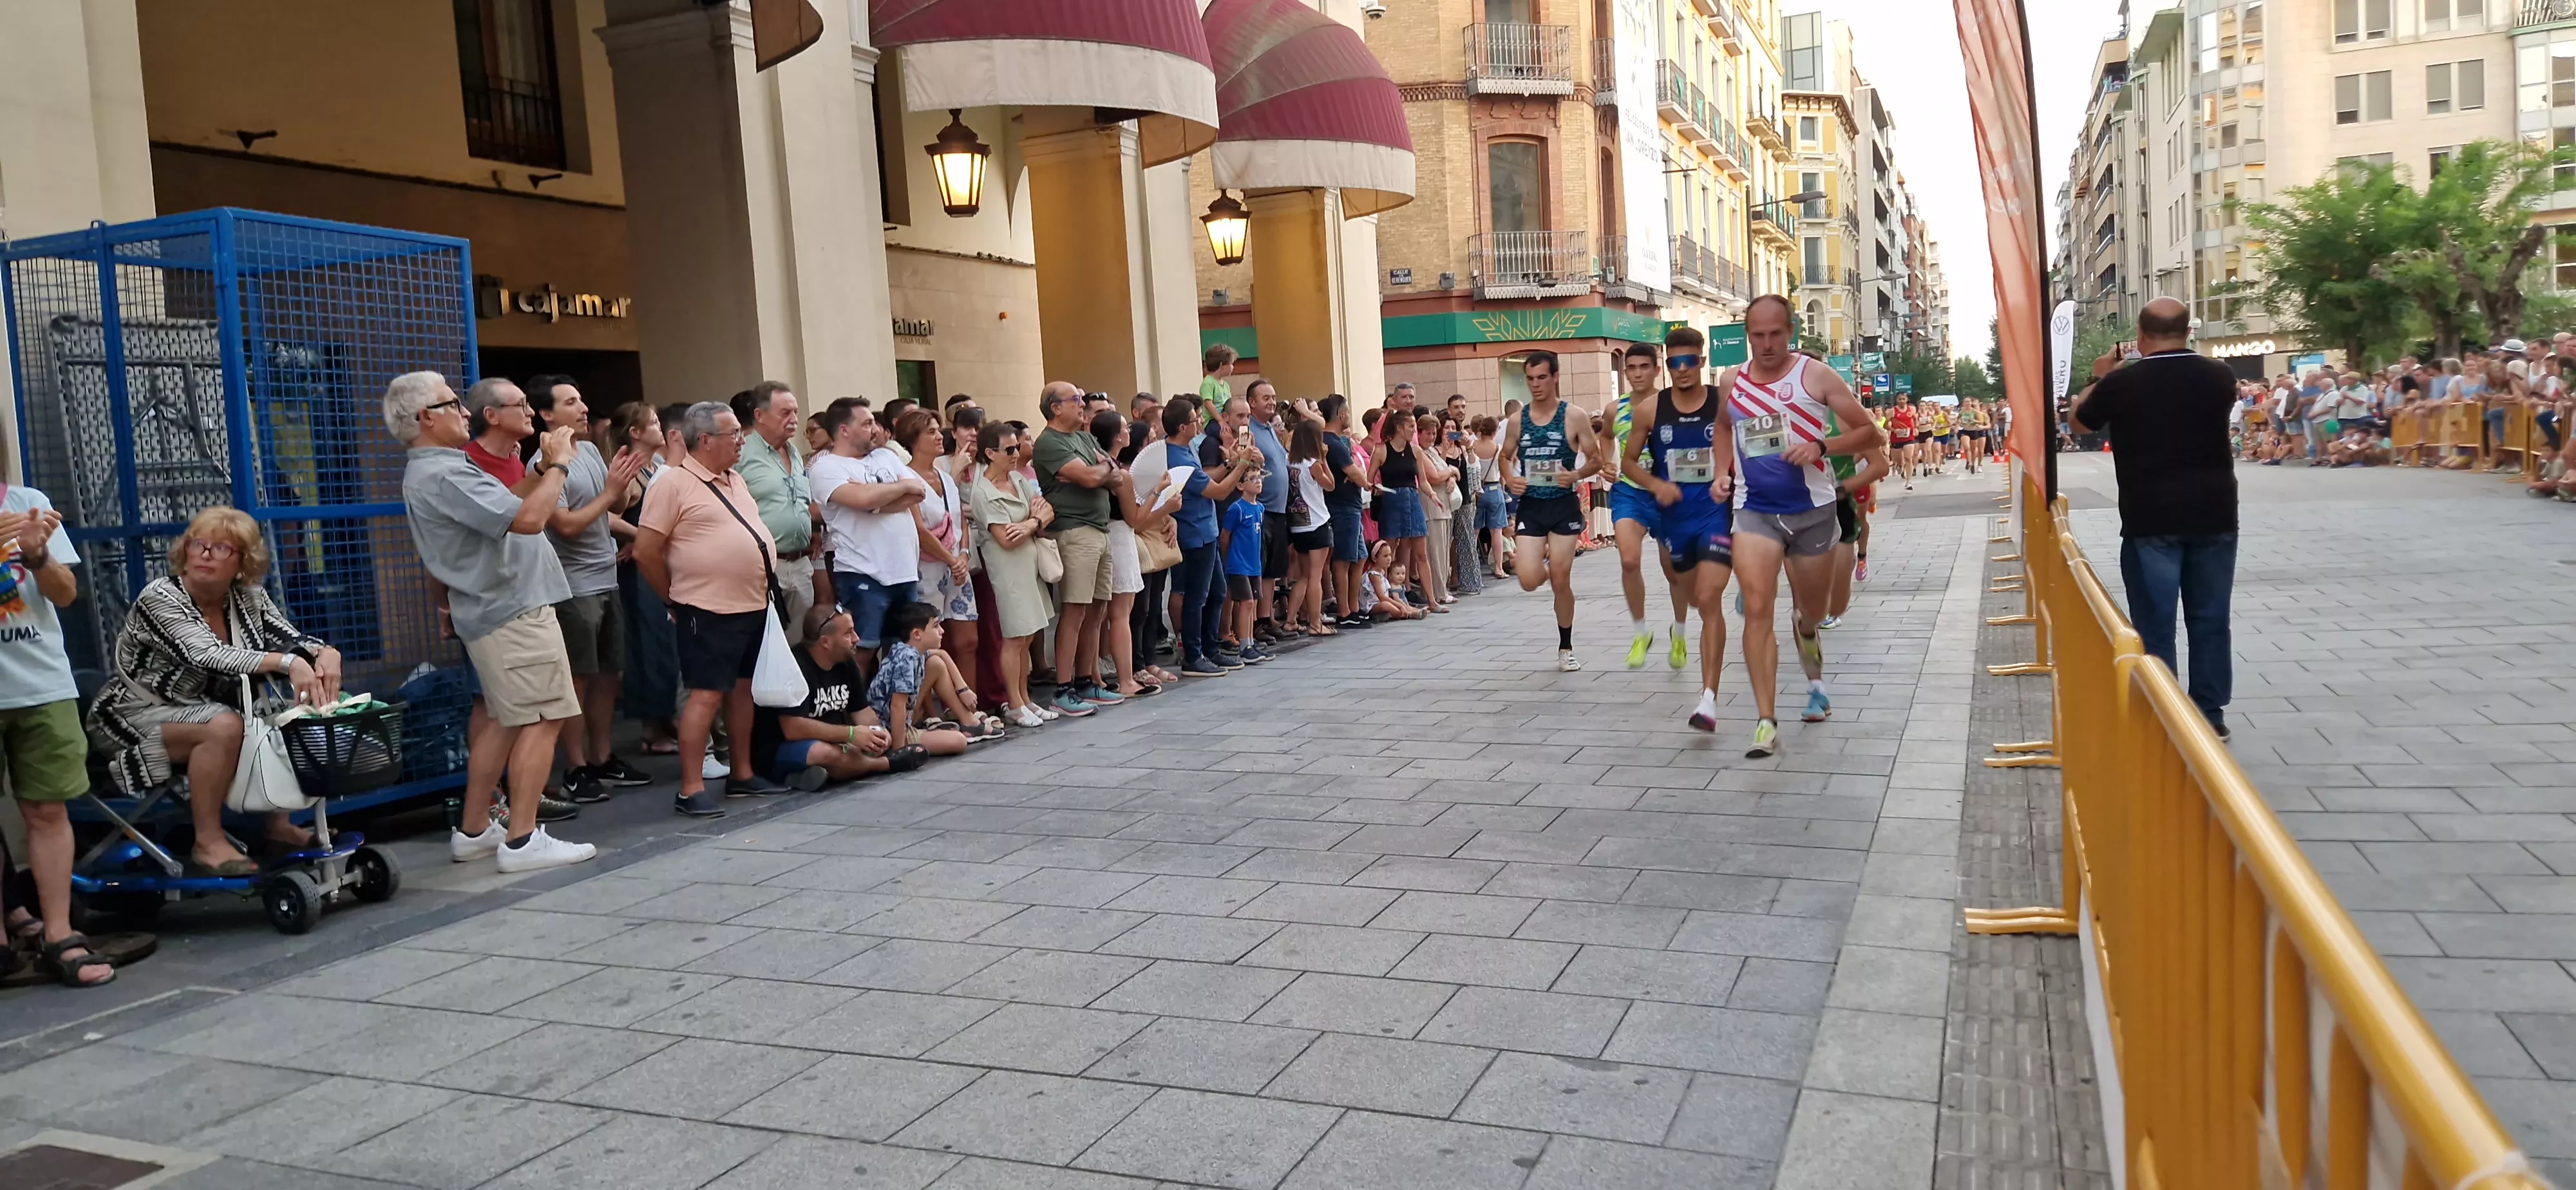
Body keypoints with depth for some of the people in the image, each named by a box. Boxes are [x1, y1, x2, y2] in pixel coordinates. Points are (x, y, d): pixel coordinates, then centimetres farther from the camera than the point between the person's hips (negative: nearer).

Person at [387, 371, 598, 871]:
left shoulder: (432, 471, 17)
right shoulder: (443, 474, -18)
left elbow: (514, 507, 19)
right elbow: (527, 518, -26)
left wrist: (546, 467, 13)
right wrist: (556, 464, -13)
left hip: (493, 611, 11)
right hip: (515, 610, -11)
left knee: (503, 719, 16)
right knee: (543, 719, -9)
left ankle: (473, 830, 22)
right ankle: (522, 840, -9)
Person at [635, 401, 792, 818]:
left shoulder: (735, 480, 14)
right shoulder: (673, 485, -11)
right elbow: (646, 552, -11)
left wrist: (765, 586, 14)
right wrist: (676, 599, -1)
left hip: (754, 605, 8)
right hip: (710, 611, -8)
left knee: (743, 688, 14)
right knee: (706, 695, -7)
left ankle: (743, 774, 24)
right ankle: (691, 790, -3)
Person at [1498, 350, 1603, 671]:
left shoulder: (1575, 417, -6)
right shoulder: (1518, 420, 3)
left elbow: (1597, 459, -1)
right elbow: (1506, 457, 16)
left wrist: (1577, 475, -21)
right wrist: (1510, 480, -5)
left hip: (1564, 506, -2)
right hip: (1530, 507, 2)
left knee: (1561, 581, 0)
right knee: (1529, 581, -9)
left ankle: (1566, 649, 18)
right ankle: (1544, 564, 30)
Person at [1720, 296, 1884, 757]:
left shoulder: (1816, 376, -5)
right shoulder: (1731, 381, 5)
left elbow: (1869, 433, -4)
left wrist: (1821, 446, -20)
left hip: (1812, 509, -1)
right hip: (1754, 510, 1)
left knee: (1812, 610, 15)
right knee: (1757, 608, -16)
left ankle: (1805, 631, 54)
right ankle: (1766, 722, -17)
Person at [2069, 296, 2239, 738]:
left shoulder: (2122, 382, -9)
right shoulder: (2218, 375, 0)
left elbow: (2080, 419, 9)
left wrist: (2099, 378, 23)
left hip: (2150, 519, -3)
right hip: (2214, 514, 3)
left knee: (2154, 622, 3)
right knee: (2210, 619, 11)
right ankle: (2210, 714, 17)